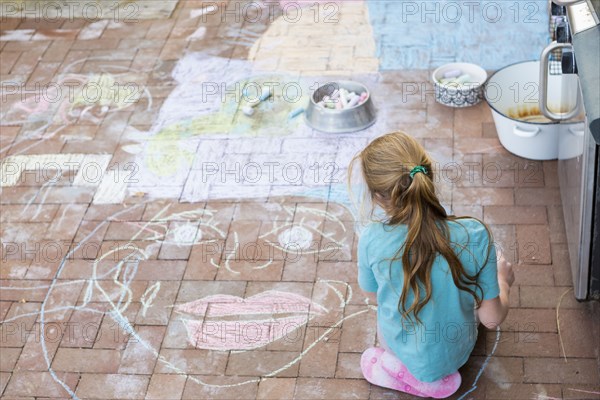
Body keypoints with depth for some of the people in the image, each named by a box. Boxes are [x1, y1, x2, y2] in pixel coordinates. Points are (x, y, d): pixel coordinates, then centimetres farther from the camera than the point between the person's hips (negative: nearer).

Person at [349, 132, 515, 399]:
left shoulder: (372, 240, -28)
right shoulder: (474, 236, -30)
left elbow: (372, 296, -5)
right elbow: (492, 319, -17)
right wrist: (503, 280, 4)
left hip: (402, 349, 0)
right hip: (456, 354, 0)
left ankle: (401, 370, 9)